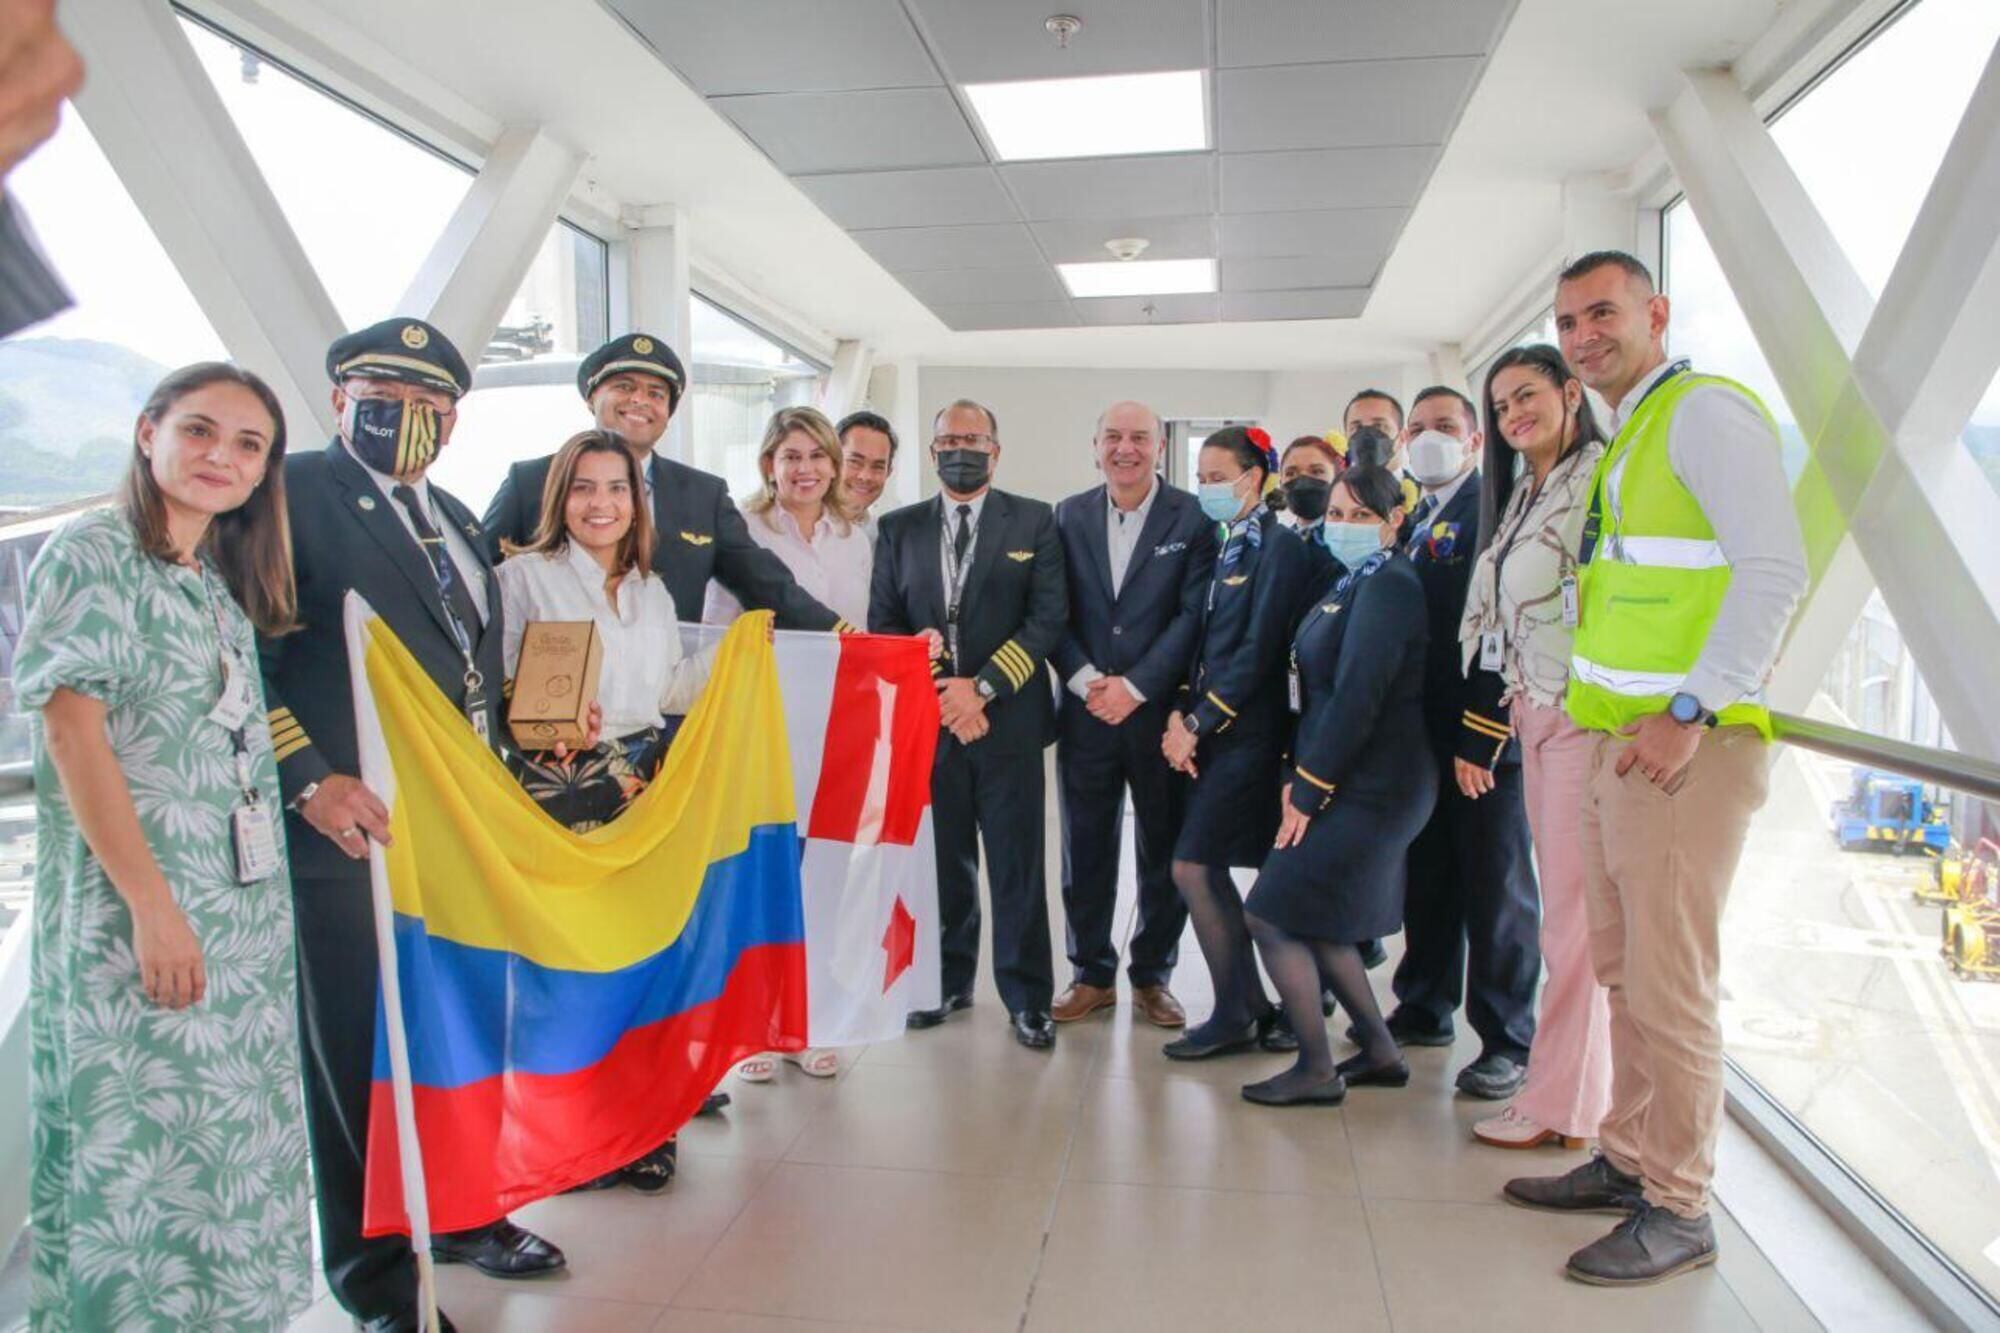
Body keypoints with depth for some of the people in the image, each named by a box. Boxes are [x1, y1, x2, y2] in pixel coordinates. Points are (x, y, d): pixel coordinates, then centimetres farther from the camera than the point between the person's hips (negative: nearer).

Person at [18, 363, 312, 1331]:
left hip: (244, 915, 7)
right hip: (134, 913, -7)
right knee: (142, 1141, 2)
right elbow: (71, 732, -14)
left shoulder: (224, 583, 13)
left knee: (229, 1143, 13)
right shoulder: (89, 555, -7)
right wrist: (152, 906, -18)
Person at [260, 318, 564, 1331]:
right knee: (360, 1055, 6)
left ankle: (461, 1214, 38)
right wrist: (308, 780, -21)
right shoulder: (293, 491, -7)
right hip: (353, 827, -7)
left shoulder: (455, 519, 17)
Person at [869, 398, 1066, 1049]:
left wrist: (982, 687, -12)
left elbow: (1048, 617, -3)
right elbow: (883, 622, 7)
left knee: (1017, 865, 2)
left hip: (1007, 719, -2)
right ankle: (948, 981, 25)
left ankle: (1026, 996, 14)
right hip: (927, 720, 2)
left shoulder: (1034, 521, 4)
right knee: (942, 861, 9)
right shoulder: (899, 527, 11)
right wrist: (934, 692, -6)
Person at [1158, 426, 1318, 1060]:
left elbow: (1259, 650, -16)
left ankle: (1234, 1015, 6)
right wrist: (1183, 716, 0)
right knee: (1212, 870, 10)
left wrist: (1199, 723, -13)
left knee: (1193, 866, -9)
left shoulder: (1279, 546, -10)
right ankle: (1253, 1008, 23)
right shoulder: (1224, 548, 15)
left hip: (1247, 735, -8)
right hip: (1213, 731, 8)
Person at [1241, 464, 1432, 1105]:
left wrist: (1309, 790, -16)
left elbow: (1358, 696, -20)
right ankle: (1380, 1052, 29)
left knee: (1273, 915, -6)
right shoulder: (1355, 584, 15)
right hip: (1350, 785, 10)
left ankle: (1316, 1069, 6)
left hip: (1366, 788, -10)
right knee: (1316, 921, 16)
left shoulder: (1387, 585, -15)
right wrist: (1297, 777, 8)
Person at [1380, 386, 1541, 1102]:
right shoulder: (1409, 523, 16)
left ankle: (1508, 1040, 12)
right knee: (1426, 879, 16)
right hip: (1420, 733, 7)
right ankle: (1425, 1010, 29)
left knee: (1497, 888, 2)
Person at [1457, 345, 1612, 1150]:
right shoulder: (1516, 497, 18)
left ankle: (1560, 1103, 8)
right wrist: (1476, 736, 17)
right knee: (1563, 905, 12)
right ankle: (1581, 1089, 22)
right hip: (1532, 718, 8)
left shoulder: (1602, 479, -8)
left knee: (1574, 909, -2)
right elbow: (1490, 624, 17)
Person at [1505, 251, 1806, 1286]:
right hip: (1618, 741, 9)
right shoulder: (1626, 442, 19)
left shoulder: (1705, 411, -8)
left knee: (1670, 985, -2)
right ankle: (1629, 1159, 29)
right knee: (1623, 971, 15)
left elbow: (1775, 566, -19)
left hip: (1684, 745, -9)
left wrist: (1689, 713, -21)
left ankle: (1678, 1209, 11)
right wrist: (1608, 709, 13)